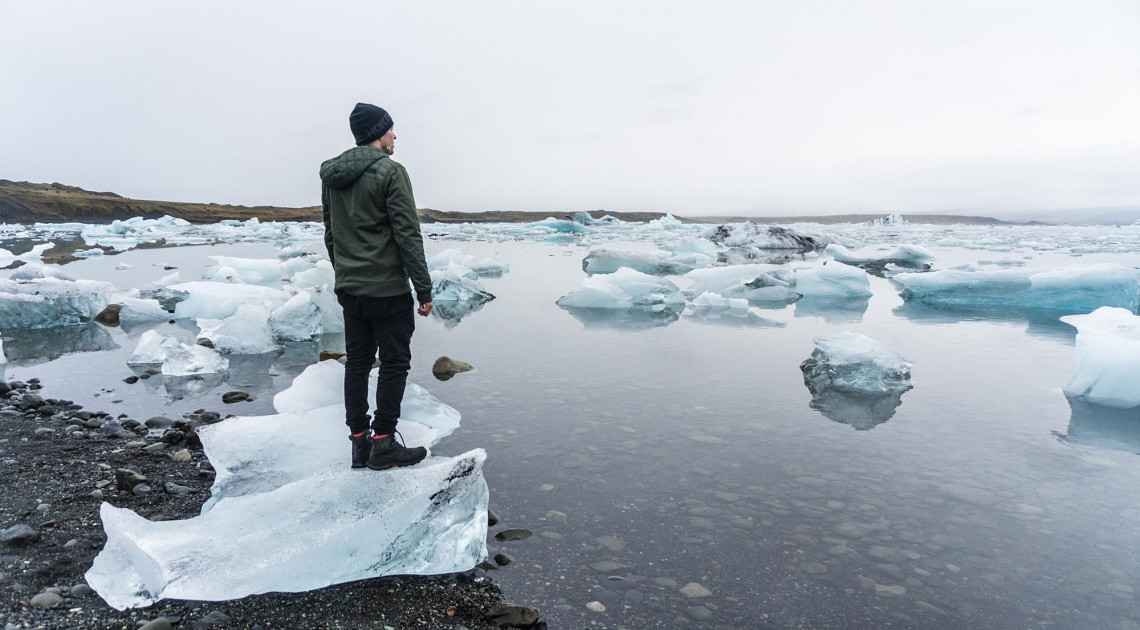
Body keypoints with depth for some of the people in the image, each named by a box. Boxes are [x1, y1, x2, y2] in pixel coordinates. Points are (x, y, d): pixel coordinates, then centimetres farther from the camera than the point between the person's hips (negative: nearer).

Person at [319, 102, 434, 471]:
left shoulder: (331, 174, 12)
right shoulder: (389, 171, -11)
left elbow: (330, 233, 18)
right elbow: (408, 235, -15)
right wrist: (424, 289, -11)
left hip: (348, 288, 8)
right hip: (387, 288, -7)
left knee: (357, 362, 12)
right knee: (394, 363, 1)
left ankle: (359, 442, 17)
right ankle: (383, 444, 5)